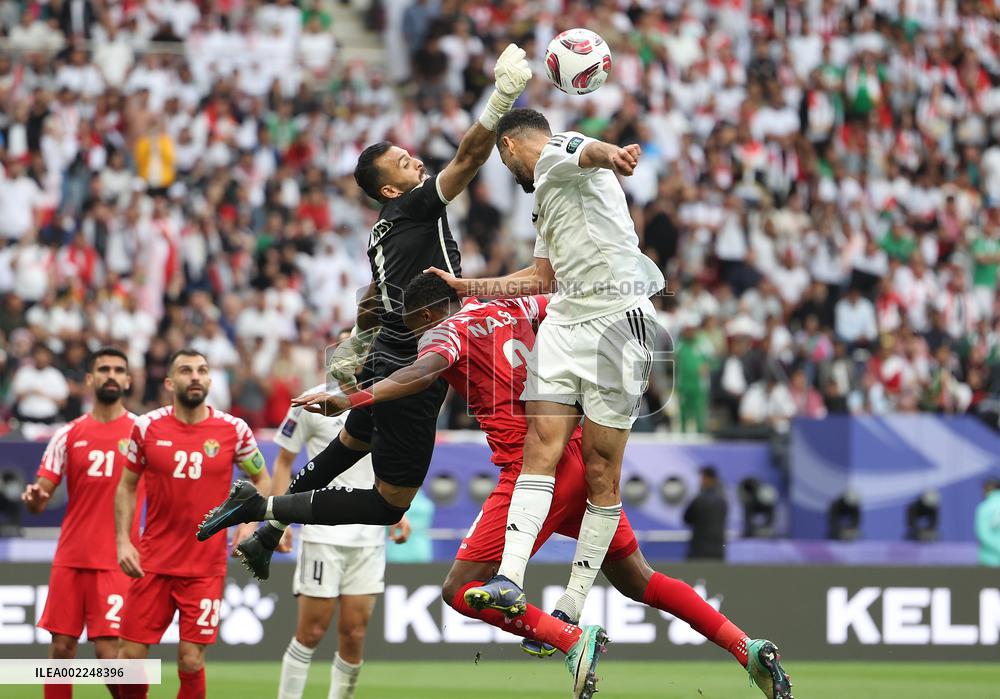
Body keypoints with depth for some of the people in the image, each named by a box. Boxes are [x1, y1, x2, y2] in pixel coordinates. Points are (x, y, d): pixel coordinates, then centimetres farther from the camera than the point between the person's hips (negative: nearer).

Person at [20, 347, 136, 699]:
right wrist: (33, 497, -17)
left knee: (109, 651, -11)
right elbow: (40, 502, 8)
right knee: (61, 647, 4)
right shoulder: (68, 435, 8)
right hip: (69, 559, 3)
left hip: (116, 561, -3)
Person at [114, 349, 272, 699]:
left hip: (206, 567, -1)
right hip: (152, 562, 1)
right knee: (131, 654, -2)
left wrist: (250, 522, -5)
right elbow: (126, 486, 9)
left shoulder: (234, 430, -2)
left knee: (191, 662, -4)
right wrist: (122, 540, -2)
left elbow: (262, 479, 12)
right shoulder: (146, 427, -1)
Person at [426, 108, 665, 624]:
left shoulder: (557, 153, -1)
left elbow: (588, 151, -28)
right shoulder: (545, 192, 28)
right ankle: (509, 579, -18)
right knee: (541, 449, -7)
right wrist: (467, 287, 42)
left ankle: (571, 609, -4)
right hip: (564, 320, 9)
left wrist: (611, 155, -53)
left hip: (616, 318, -9)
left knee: (601, 472, -5)